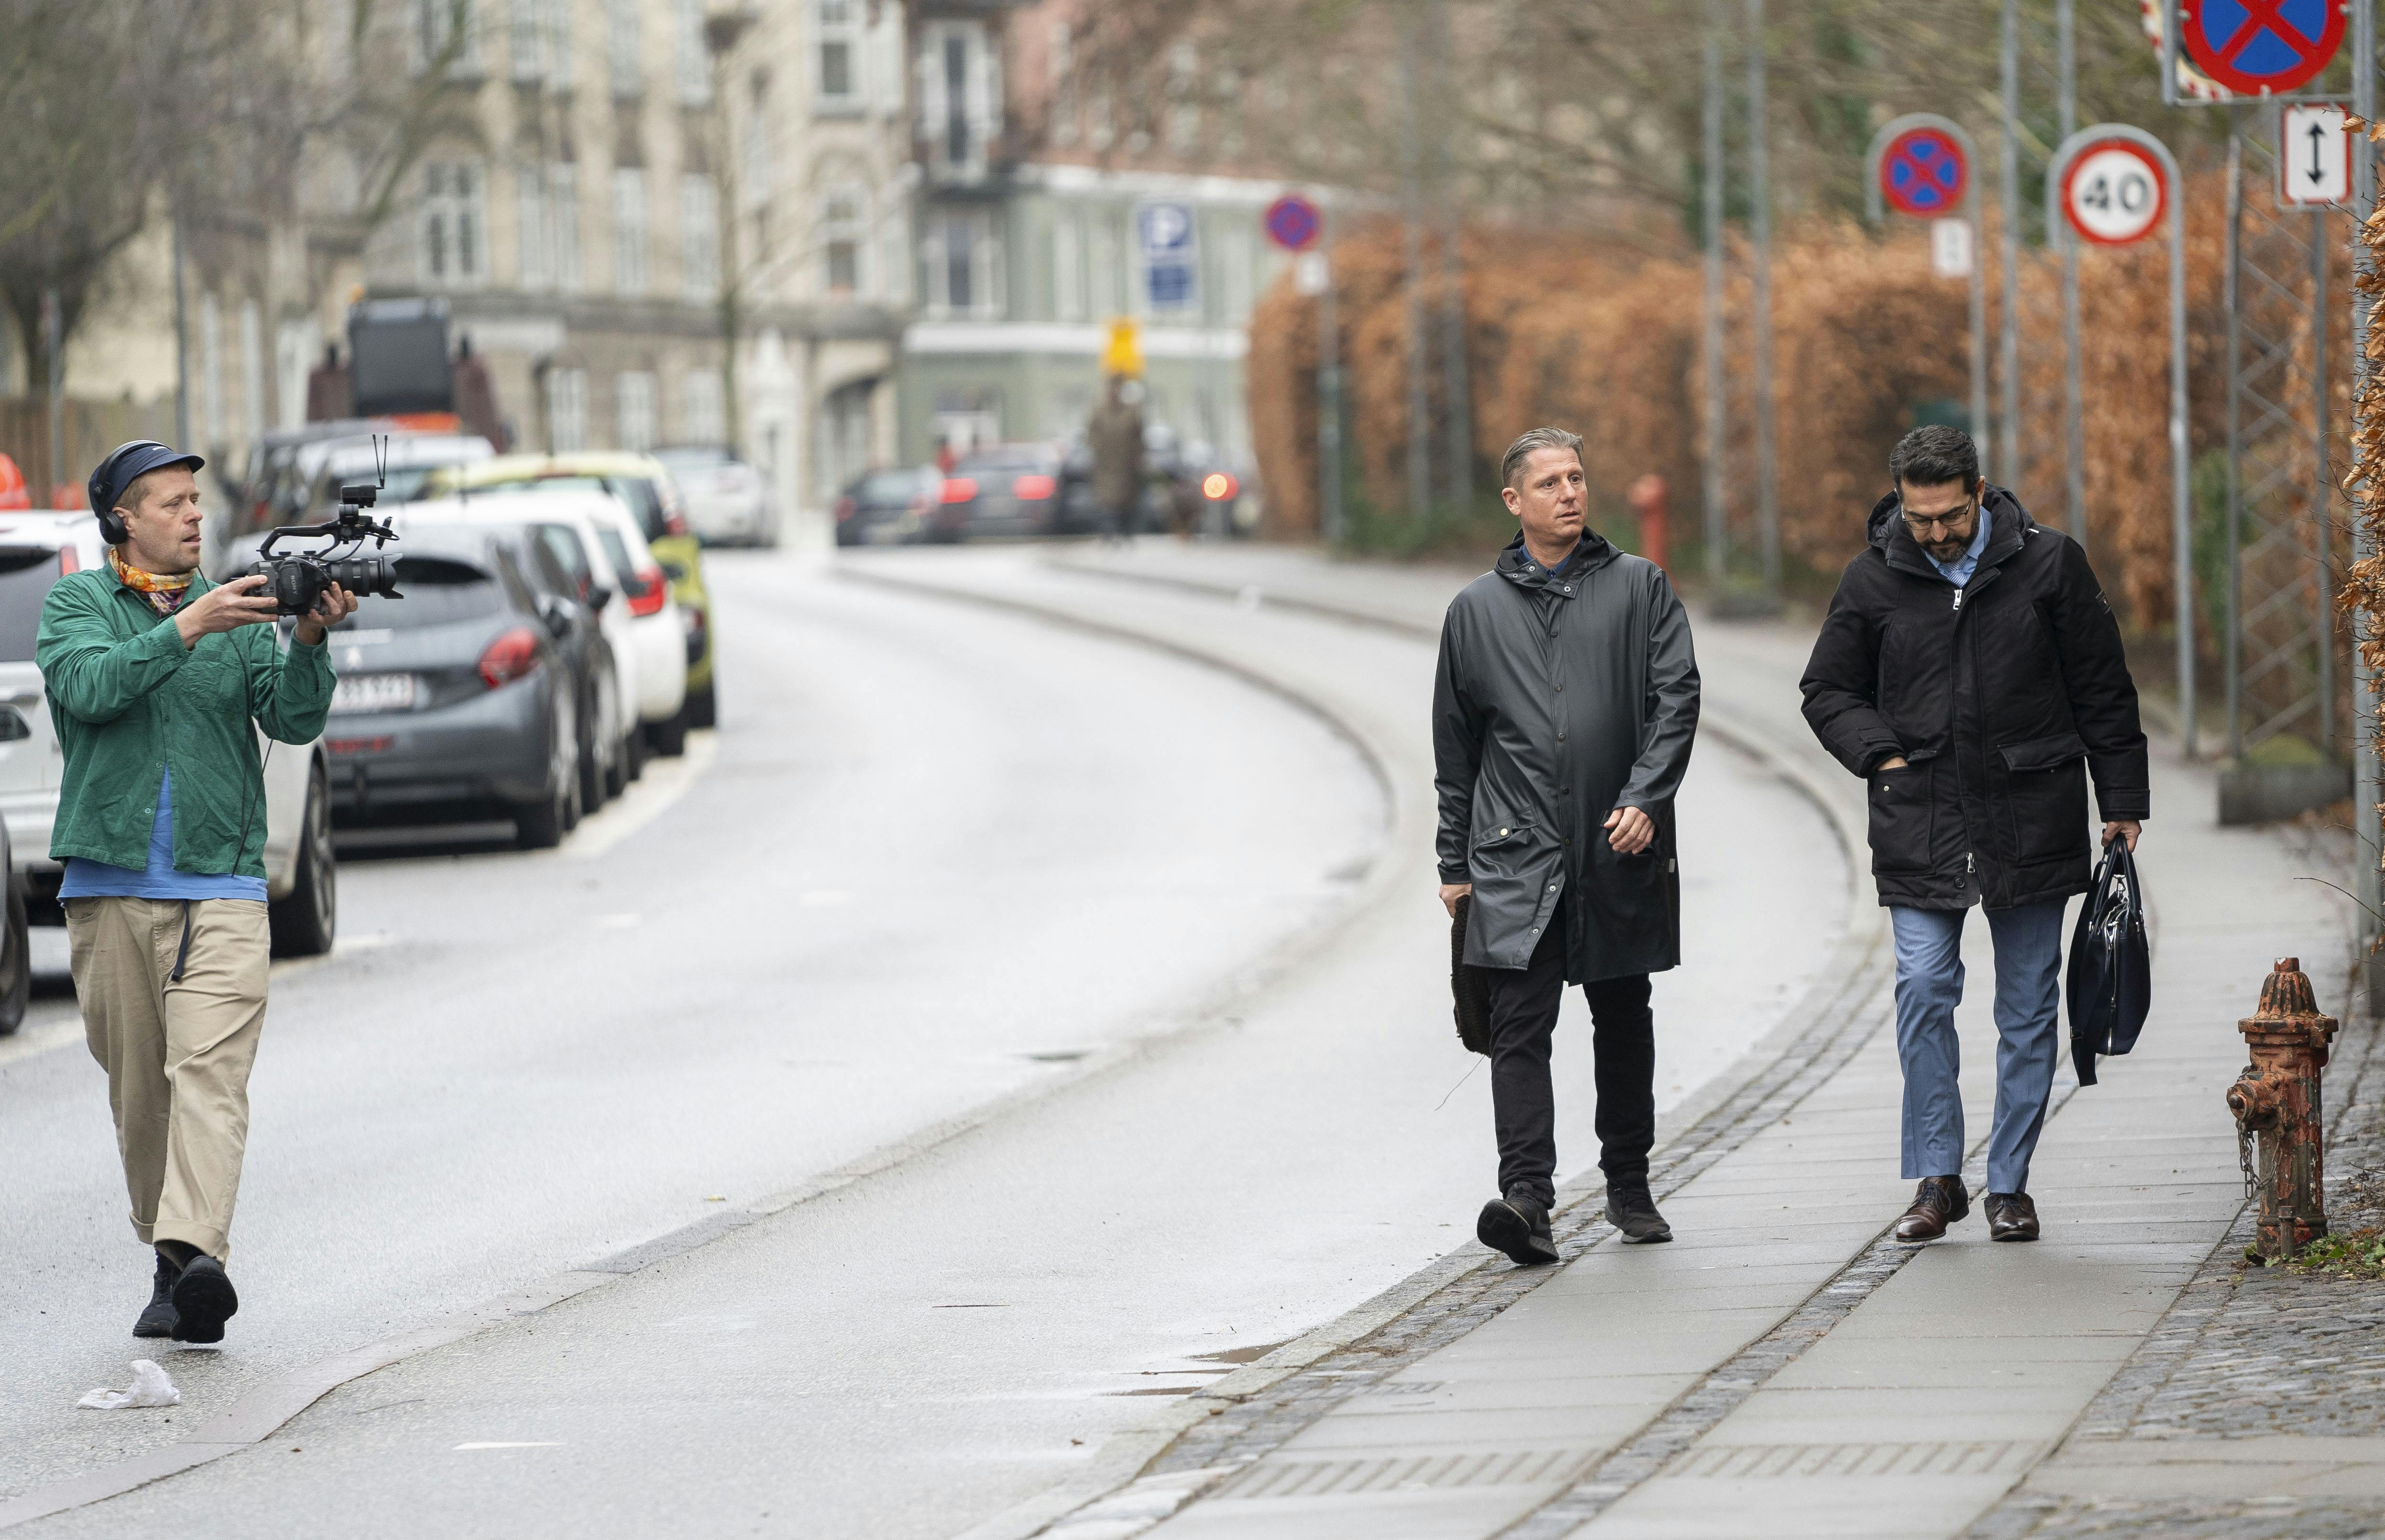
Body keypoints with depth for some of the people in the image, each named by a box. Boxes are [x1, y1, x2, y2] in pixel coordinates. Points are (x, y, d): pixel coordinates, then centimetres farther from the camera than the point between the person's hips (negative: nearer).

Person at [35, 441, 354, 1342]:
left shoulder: (237, 610, 12)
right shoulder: (76, 604, 7)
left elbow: (294, 719, 0)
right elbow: (90, 685, -13)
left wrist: (310, 643, -18)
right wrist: (188, 628, -22)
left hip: (222, 887, 0)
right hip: (109, 886, 0)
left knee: (210, 1074, -16)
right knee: (138, 1090, 6)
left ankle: (197, 1259, -29)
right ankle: (169, 1254, 19)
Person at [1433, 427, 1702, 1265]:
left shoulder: (1639, 588, 5)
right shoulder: (1477, 609, 9)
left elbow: (1677, 696, -2)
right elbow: (1455, 745, 14)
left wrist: (1645, 797, -16)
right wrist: (1454, 862, 12)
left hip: (1620, 852, 0)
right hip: (1517, 855, 0)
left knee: (1624, 1021, 11)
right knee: (1521, 1024, -12)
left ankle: (1628, 1183, 25)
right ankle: (1526, 1195, -20)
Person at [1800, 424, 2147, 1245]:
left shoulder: (2049, 564, -1)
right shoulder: (1874, 580, 2)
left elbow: (2103, 691, 6)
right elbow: (1828, 690, 13)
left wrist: (2122, 801, 5)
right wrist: (1883, 754, -3)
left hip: (2031, 828, 0)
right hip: (1919, 829, 0)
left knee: (2028, 1007, 4)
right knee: (1923, 992, -10)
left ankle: (2009, 1183, 13)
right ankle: (1937, 1180, -2)